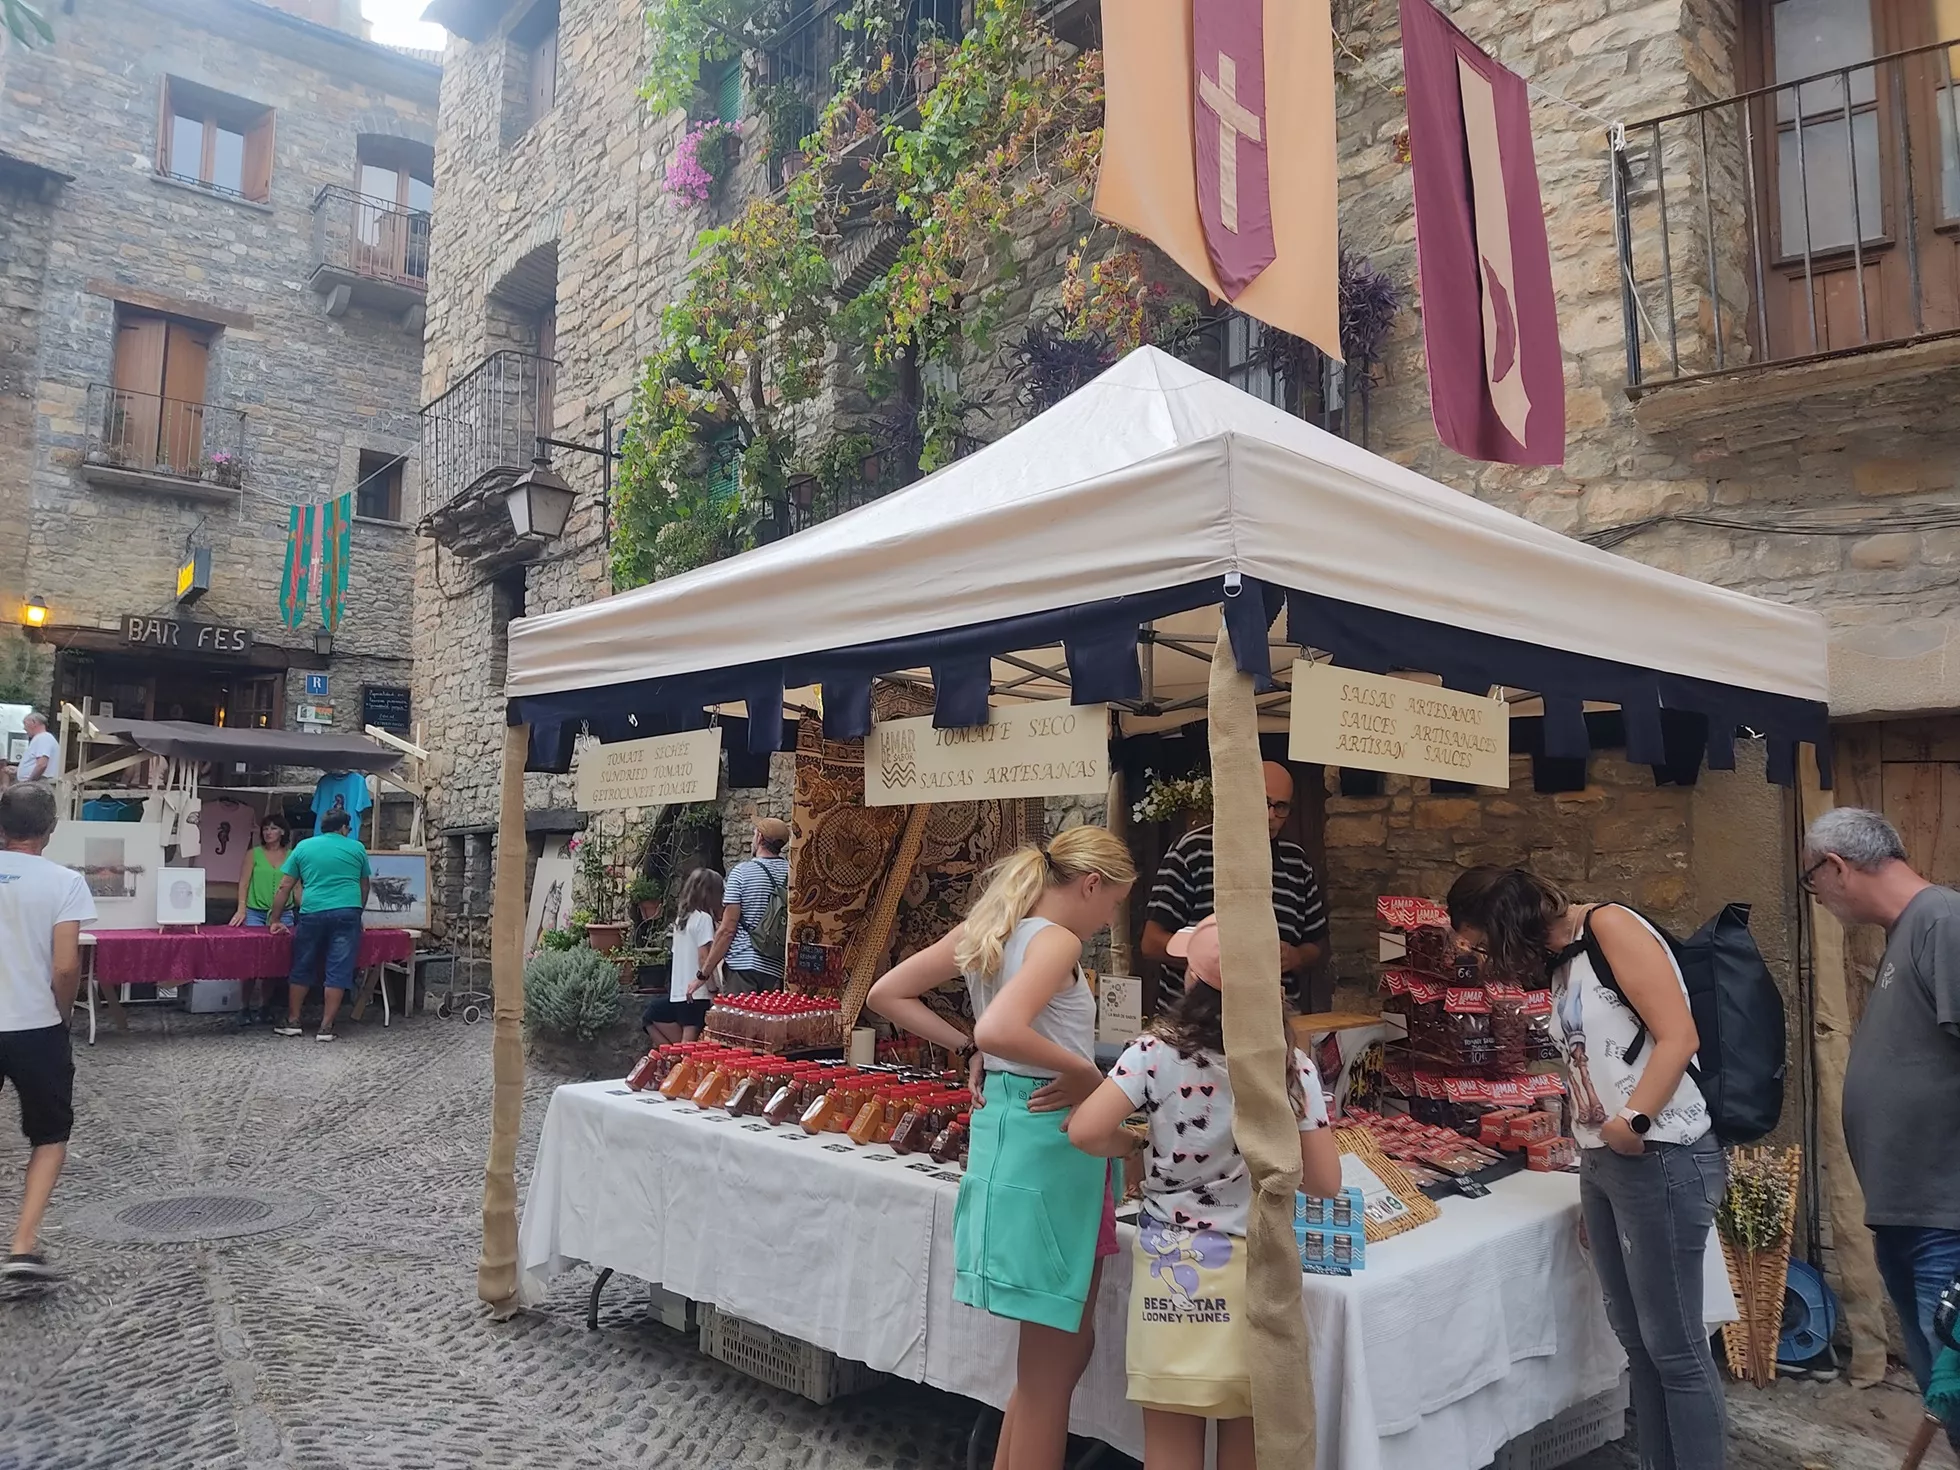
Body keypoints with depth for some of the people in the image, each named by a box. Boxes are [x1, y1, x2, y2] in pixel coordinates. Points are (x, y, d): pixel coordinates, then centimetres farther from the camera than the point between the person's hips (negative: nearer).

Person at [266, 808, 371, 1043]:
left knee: (302, 968, 14)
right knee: (338, 971, 0)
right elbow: (365, 887, 21)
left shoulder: (303, 847, 13)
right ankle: (326, 1027, 0)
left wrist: (275, 920, 18)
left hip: (313, 913, 1)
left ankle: (293, 1022, 19)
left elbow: (284, 887, 12)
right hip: (347, 913, -1)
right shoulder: (357, 848, 13)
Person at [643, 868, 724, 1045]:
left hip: (679, 992, 7)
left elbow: (681, 954, 13)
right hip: (698, 993, -7)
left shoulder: (681, 917, 13)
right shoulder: (703, 918, -10)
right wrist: (713, 991, -14)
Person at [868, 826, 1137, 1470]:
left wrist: (967, 1048, 9)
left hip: (1006, 1122, 9)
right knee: (1051, 1364, 5)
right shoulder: (1057, 940, -15)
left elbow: (887, 994, 13)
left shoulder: (985, 931, 9)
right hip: (1048, 1136, -9)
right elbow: (1000, 1030, -32)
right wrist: (1086, 1071, -20)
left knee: (1067, 1343, 21)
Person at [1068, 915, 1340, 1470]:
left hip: (1176, 1268, -2)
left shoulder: (1158, 1051, -13)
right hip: (1255, 1269, 2)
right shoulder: (1292, 1066, -6)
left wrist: (1140, 1145, 0)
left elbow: (1085, 1131, -19)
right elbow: (1326, 1180, -2)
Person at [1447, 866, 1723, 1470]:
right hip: (1603, 1161, 9)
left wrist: (1633, 1121, -23)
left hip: (1661, 1158, -8)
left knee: (1674, 1344, 0)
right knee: (1635, 1335, 13)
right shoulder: (1562, 963, 15)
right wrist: (1593, 1188, 14)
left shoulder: (1611, 928, -9)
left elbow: (1679, 1037, -16)